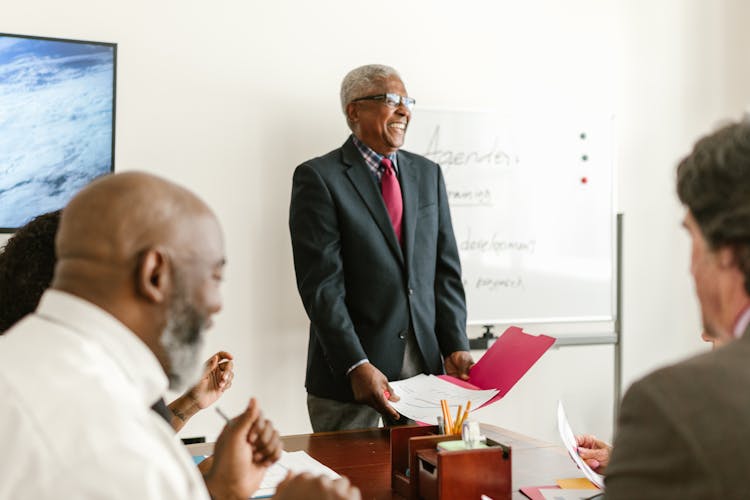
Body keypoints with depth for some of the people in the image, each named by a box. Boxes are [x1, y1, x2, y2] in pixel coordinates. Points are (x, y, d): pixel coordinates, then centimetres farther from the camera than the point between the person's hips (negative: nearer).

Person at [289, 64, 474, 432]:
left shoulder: (428, 174, 11)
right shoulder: (318, 177, -7)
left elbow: (445, 269, 9)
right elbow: (321, 285, -13)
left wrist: (455, 347, -2)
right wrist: (356, 365, -20)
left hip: (424, 363, 5)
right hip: (346, 373, -4)